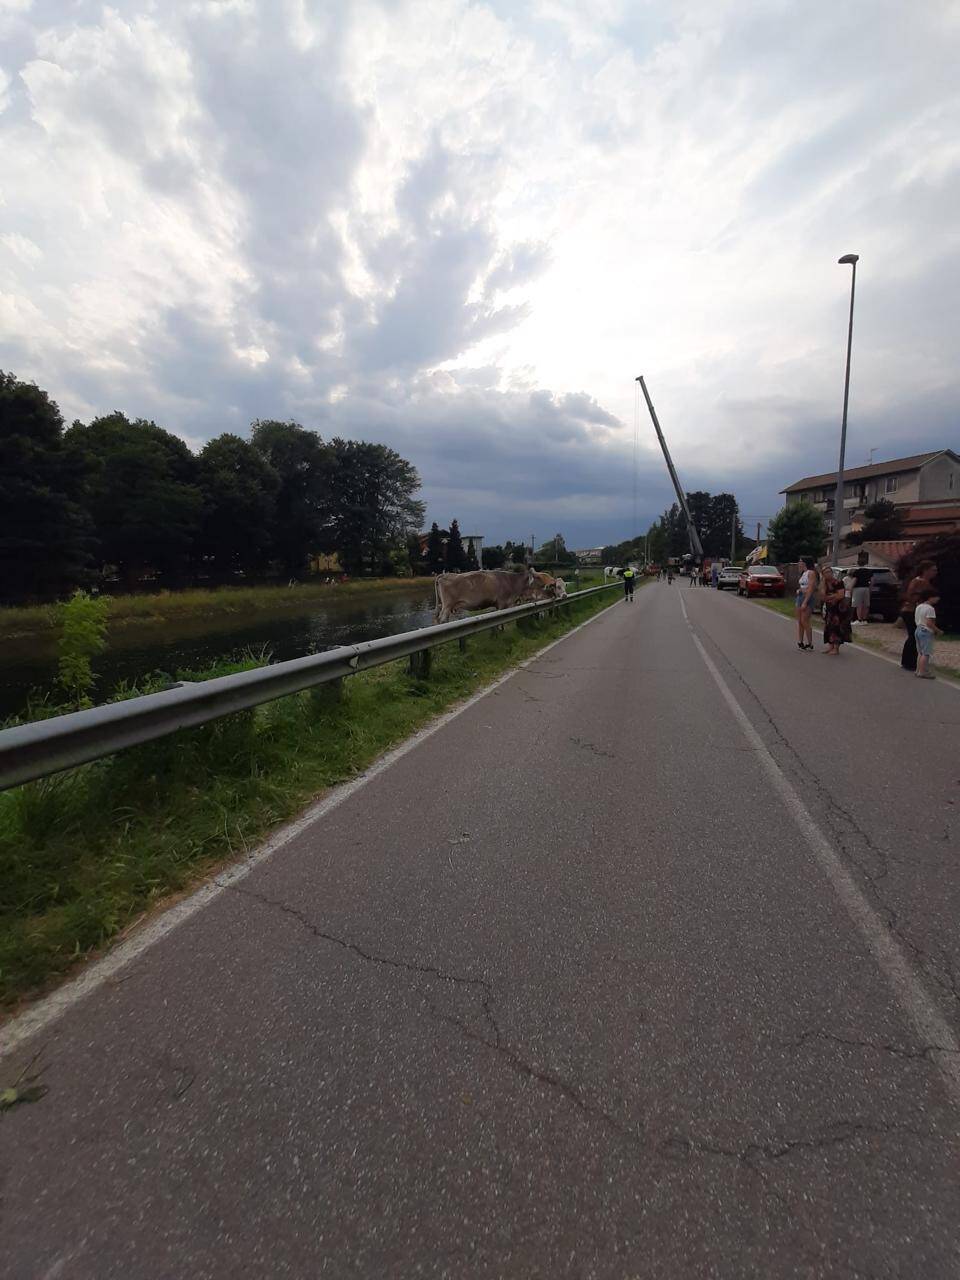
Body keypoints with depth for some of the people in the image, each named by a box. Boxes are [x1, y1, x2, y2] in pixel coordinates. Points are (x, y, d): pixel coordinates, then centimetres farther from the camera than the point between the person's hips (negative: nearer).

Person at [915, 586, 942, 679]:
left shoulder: (918, 607, 10)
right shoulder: (930, 608, -16)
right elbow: (929, 623, -21)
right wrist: (938, 631, -12)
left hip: (918, 630, 9)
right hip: (926, 632, -9)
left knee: (921, 652, 16)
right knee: (926, 653, -5)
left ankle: (919, 670, 20)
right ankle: (922, 672, -6)